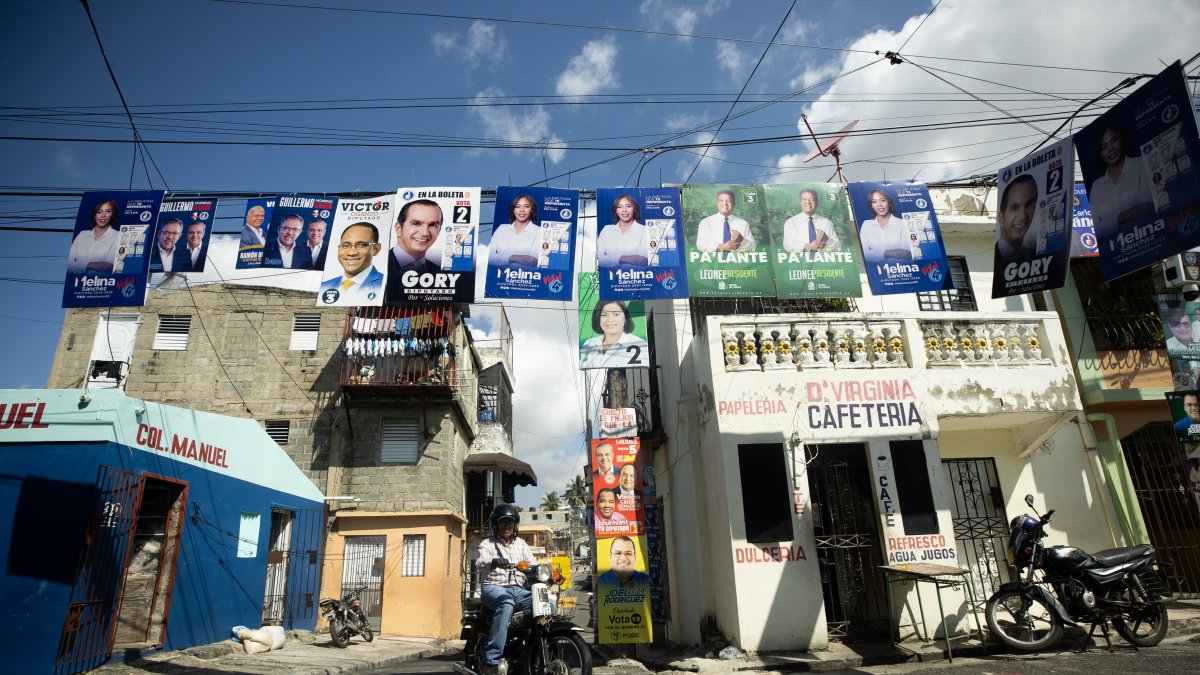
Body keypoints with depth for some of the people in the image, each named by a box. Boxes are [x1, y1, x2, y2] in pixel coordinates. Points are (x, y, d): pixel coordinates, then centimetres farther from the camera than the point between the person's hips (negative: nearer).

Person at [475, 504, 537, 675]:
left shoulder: (521, 544, 19)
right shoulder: (487, 543, 6)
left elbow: (533, 565, 8)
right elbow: (480, 563, -15)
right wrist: (494, 562, -38)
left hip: (518, 589, 4)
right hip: (494, 587, -4)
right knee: (506, 603, -38)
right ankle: (491, 661, -39)